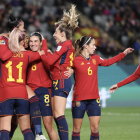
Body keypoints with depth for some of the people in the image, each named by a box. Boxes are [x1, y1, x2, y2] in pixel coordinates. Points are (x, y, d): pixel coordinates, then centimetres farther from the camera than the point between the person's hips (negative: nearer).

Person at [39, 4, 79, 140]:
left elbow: (50, 61, -17)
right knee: (55, 115, 11)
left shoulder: (63, 45, -11)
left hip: (61, 81, -10)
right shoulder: (68, 45, 18)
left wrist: (42, 54, -1)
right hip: (58, 82, 10)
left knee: (59, 114, -15)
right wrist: (49, 54, 9)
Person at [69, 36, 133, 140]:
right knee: (77, 128, 2)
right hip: (79, 99, -5)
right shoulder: (76, 60, -8)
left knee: (95, 128, -1)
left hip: (94, 99, 5)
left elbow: (107, 62, 25)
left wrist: (124, 53, 29)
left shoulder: (95, 58, 10)